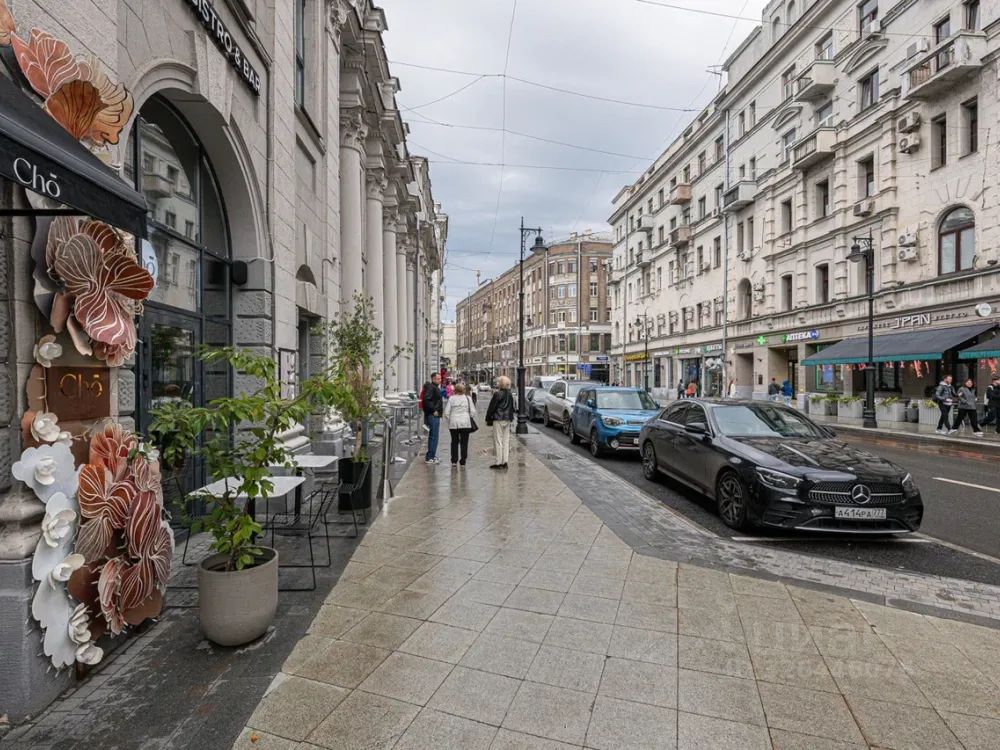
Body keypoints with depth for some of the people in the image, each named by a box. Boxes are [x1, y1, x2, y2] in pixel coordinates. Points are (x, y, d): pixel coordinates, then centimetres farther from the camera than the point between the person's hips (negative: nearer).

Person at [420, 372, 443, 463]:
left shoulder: (436, 387, 19)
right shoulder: (430, 387, -14)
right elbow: (426, 400, -26)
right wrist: (433, 410, -23)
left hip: (435, 416, 11)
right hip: (432, 416, -11)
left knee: (433, 436, 16)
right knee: (433, 436, -9)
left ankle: (432, 456, 24)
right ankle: (429, 458, -5)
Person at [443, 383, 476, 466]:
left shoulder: (451, 398, 2)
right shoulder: (468, 398, 1)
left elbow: (446, 412, -1)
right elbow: (473, 412, -1)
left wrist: (449, 420, 13)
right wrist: (471, 420, 14)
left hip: (453, 424, 1)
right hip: (465, 423, -1)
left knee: (454, 442, 12)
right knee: (464, 442, 6)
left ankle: (454, 461, 12)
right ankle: (463, 460, 7)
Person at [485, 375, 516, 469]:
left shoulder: (497, 394, -13)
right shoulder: (510, 395, 8)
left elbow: (491, 407, -10)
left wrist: (488, 419, -1)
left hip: (498, 419, -7)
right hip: (507, 419, 7)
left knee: (498, 441, -2)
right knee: (506, 441, 9)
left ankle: (499, 462, -1)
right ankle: (505, 462, 13)